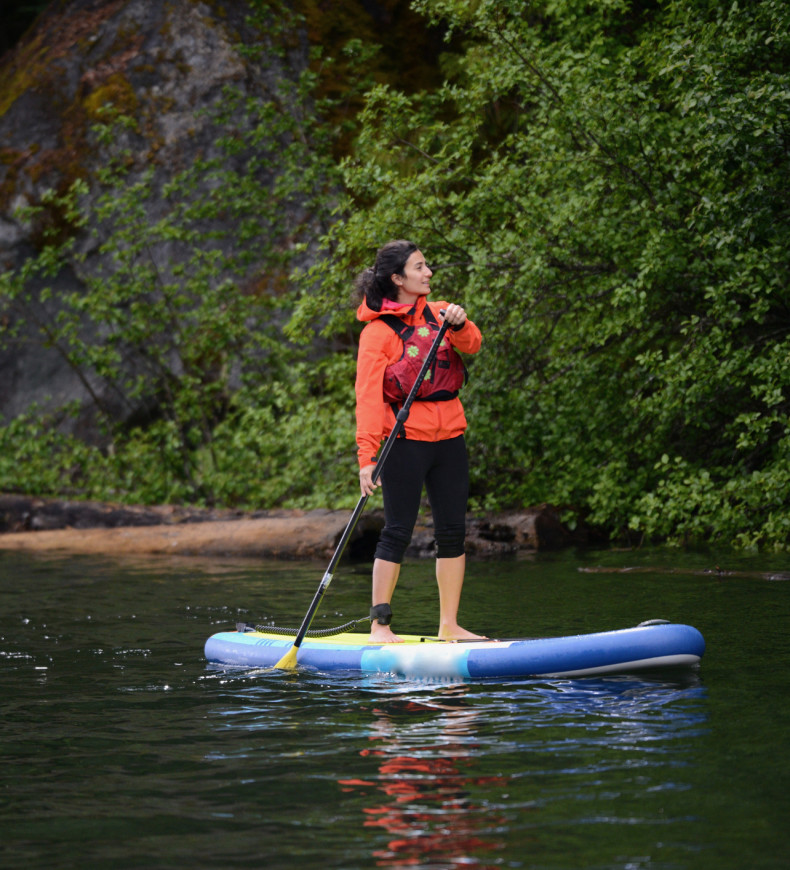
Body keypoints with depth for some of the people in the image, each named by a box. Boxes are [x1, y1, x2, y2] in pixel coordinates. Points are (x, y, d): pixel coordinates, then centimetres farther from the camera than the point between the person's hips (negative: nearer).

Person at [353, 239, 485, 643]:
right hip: (407, 439, -6)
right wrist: (367, 457, -19)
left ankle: (449, 625, 12)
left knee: (453, 532, 6)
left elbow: (472, 344, -7)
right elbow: (368, 397, -11)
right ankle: (379, 625, -1)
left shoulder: (439, 313, 11)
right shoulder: (378, 331, -6)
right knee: (398, 531, -6)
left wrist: (458, 324, -30)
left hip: (449, 437, 6)